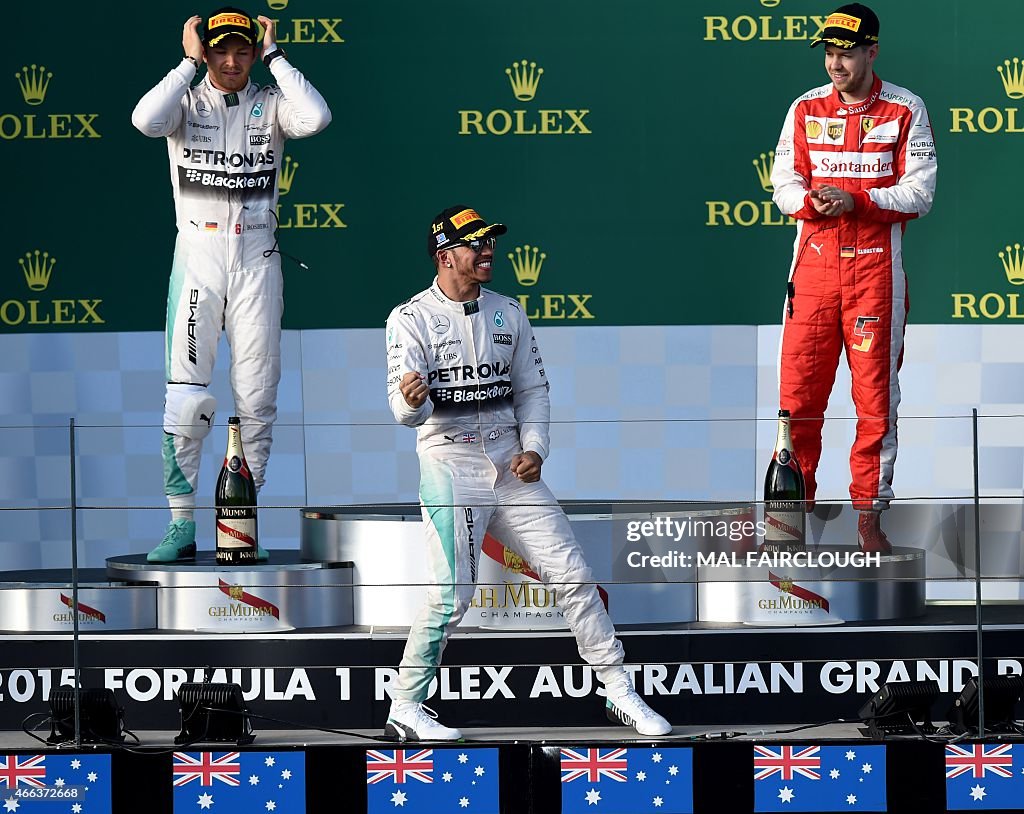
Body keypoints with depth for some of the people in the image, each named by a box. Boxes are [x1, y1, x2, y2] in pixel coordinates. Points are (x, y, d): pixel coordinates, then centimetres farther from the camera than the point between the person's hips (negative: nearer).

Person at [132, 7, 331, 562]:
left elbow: (316, 117, -16)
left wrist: (273, 55, -7)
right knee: (186, 392, -7)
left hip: (256, 256, 1)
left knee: (258, 395, 0)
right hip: (197, 252, -1)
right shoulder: (187, 101, 4)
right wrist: (189, 63, -10)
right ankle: (181, 525, -4)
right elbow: (146, 120, -19)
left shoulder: (270, 105, 6)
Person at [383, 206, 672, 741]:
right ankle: (404, 709, -1)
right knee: (450, 596, -14)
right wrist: (411, 399, -38)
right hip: (450, 464, -5)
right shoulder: (410, 320, -4)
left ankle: (621, 695, 10)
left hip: (511, 467, 5)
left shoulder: (508, 313, 11)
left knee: (572, 576, 2)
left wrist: (534, 447, -2)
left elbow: (532, 389, 15)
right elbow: (405, 411, -14)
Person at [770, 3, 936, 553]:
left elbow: (918, 193, -4)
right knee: (797, 393, -1)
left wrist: (856, 201, -17)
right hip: (814, 259, 2)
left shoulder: (906, 110, 0)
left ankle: (869, 517, 6)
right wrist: (810, 200, -15)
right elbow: (784, 182, 8)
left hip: (876, 266, -2)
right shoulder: (806, 109, 9)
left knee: (876, 397, 0)